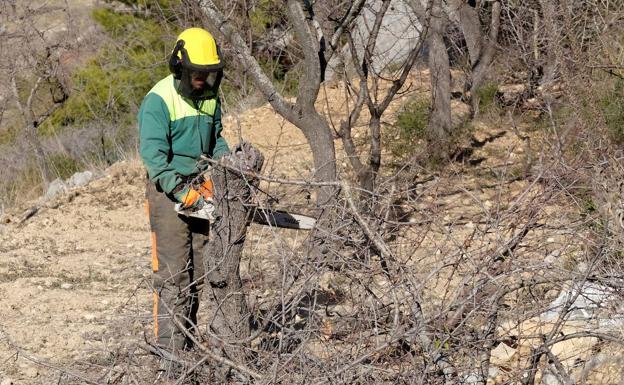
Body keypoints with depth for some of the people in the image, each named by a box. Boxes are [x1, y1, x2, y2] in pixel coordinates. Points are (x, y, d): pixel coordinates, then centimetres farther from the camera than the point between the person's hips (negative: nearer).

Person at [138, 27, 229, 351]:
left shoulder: (210, 97, 7)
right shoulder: (159, 100, -15)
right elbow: (153, 155, -21)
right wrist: (182, 191, -30)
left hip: (199, 189, 7)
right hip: (168, 191, -7)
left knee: (195, 273, 9)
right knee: (172, 273, -10)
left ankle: (187, 341, 17)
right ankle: (169, 346, -8)